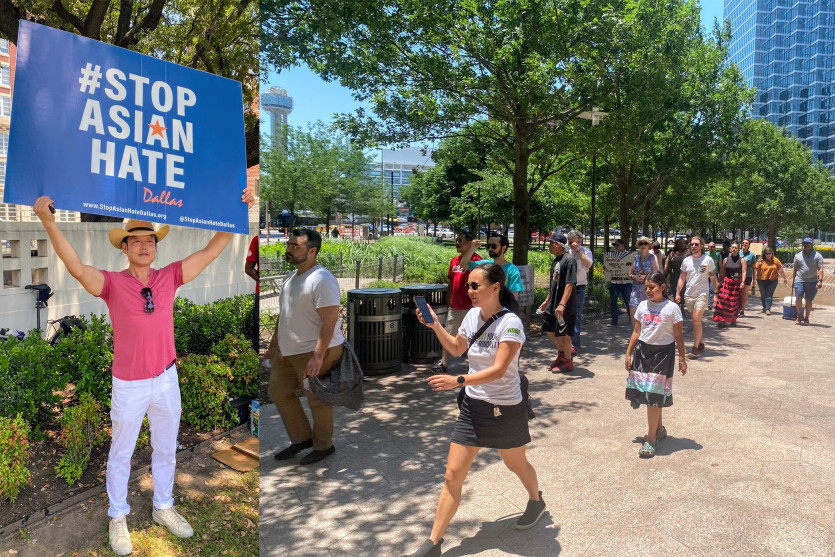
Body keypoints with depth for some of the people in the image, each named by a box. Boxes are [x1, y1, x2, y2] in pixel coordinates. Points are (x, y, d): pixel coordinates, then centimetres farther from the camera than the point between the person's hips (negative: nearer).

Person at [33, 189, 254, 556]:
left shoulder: (169, 277, -4)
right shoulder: (112, 283, -11)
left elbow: (212, 250, -6)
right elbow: (77, 268, -30)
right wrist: (49, 223, -43)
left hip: (167, 379, 3)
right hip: (129, 385, -3)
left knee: (166, 449, 20)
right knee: (121, 454, 16)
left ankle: (163, 508, 41)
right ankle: (117, 518, 36)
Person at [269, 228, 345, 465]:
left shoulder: (321, 280, -21)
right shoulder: (291, 277, 10)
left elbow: (330, 320, -25)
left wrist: (317, 356, -28)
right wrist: (274, 343, 21)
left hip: (315, 351, -10)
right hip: (288, 350, 10)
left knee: (317, 399, 5)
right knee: (279, 391, 16)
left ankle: (323, 446, 25)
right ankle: (301, 438, 31)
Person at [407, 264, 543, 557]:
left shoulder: (510, 323, -21)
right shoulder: (472, 315, -2)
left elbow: (498, 370, -28)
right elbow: (457, 348, 16)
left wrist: (457, 381, -37)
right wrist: (435, 325, 1)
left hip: (505, 409, -5)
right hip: (473, 406, 5)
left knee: (516, 464, 21)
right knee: (453, 475, 2)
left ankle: (536, 501, 54)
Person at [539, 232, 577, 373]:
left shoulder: (569, 260, -17)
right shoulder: (556, 260, 11)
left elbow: (570, 284, -23)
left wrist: (562, 304, -28)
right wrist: (547, 301, 22)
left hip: (565, 307, -9)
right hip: (553, 304, 9)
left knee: (564, 333, 1)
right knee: (548, 329, 16)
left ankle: (568, 361, 17)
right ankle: (561, 353, 33)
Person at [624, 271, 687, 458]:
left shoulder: (672, 308, -7)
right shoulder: (642, 306, 5)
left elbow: (678, 336, -3)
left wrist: (682, 359, -2)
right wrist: (628, 353, 8)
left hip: (663, 353, -4)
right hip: (643, 351, 4)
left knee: (654, 395, -6)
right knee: (650, 394, 10)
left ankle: (651, 439, 1)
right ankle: (659, 428, 31)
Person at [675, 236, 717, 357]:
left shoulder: (708, 260, -3)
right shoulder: (686, 260, 6)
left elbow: (713, 277, 3)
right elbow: (682, 278, 11)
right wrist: (677, 293, 5)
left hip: (702, 294, -4)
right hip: (689, 295, 4)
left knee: (696, 320, -14)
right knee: (696, 321, 12)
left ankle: (696, 347, -8)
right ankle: (701, 343, 26)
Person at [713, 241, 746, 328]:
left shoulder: (742, 260, 2)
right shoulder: (726, 259, 8)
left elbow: (744, 272, -8)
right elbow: (722, 272, 11)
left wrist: (742, 282, -21)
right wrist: (719, 282, 8)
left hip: (737, 283, -1)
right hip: (726, 282, 1)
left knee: (735, 303, 4)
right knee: (723, 300, -12)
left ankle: (733, 320, 19)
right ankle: (722, 320, -12)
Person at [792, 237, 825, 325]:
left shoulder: (817, 255, 3)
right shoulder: (798, 255, 11)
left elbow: (820, 269, -4)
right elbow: (795, 268, 16)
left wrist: (820, 280, -14)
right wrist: (793, 279, 13)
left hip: (812, 282, -1)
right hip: (799, 281, 1)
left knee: (809, 300, 4)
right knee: (799, 298, -9)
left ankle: (806, 318, 16)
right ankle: (799, 315, 13)